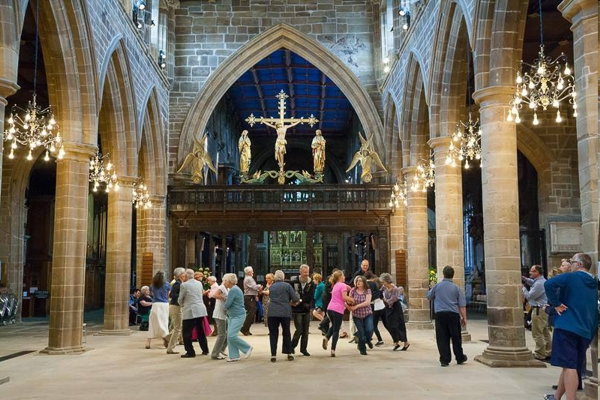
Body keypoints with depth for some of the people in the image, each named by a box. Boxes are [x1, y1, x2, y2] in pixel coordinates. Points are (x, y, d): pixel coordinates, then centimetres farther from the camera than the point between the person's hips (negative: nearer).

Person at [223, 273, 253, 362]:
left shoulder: (233, 290, -18)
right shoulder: (234, 289, 15)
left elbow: (227, 305, -17)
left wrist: (225, 306, 3)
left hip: (238, 316, -10)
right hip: (232, 316, 10)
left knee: (232, 335, -15)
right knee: (229, 336, 6)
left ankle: (247, 348, 1)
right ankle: (234, 356, 10)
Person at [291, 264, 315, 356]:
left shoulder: (311, 283, -2)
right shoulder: (294, 282, -7)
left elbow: (310, 297, -10)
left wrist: (300, 300, -20)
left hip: (307, 310, 3)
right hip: (296, 310, -3)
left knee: (305, 330, 8)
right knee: (299, 330, -7)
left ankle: (304, 349, 21)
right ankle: (292, 346, 15)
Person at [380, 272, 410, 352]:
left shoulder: (395, 289, -22)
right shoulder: (384, 287, -3)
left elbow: (391, 301, -20)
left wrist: (385, 299, -6)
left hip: (395, 309, -7)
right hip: (389, 309, 7)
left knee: (399, 326, 0)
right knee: (390, 326, 8)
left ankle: (406, 343, 13)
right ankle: (396, 343, 20)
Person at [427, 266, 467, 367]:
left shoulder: (437, 286, 1)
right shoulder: (456, 288, 2)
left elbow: (429, 296, 17)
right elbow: (462, 305, 1)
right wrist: (464, 318, 5)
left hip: (440, 314, 0)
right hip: (453, 314, 1)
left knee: (442, 338, 3)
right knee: (456, 337, 12)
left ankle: (444, 360, 2)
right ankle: (460, 358, 23)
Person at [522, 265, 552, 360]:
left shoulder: (539, 284, -21)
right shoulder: (542, 280, 12)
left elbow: (529, 296, -17)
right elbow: (533, 283, 33)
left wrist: (523, 288, -2)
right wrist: (526, 279, 14)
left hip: (538, 310, -11)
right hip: (544, 309, 11)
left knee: (537, 333, -6)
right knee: (545, 332, 15)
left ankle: (540, 355, -2)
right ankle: (548, 352, 21)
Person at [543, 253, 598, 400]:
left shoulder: (572, 277, -5)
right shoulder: (593, 285, 17)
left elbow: (549, 284, -24)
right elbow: (595, 311, 19)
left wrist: (556, 303, -13)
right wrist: (591, 333, 20)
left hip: (567, 326, -7)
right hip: (585, 331, 7)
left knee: (569, 366, -9)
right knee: (569, 365, 16)